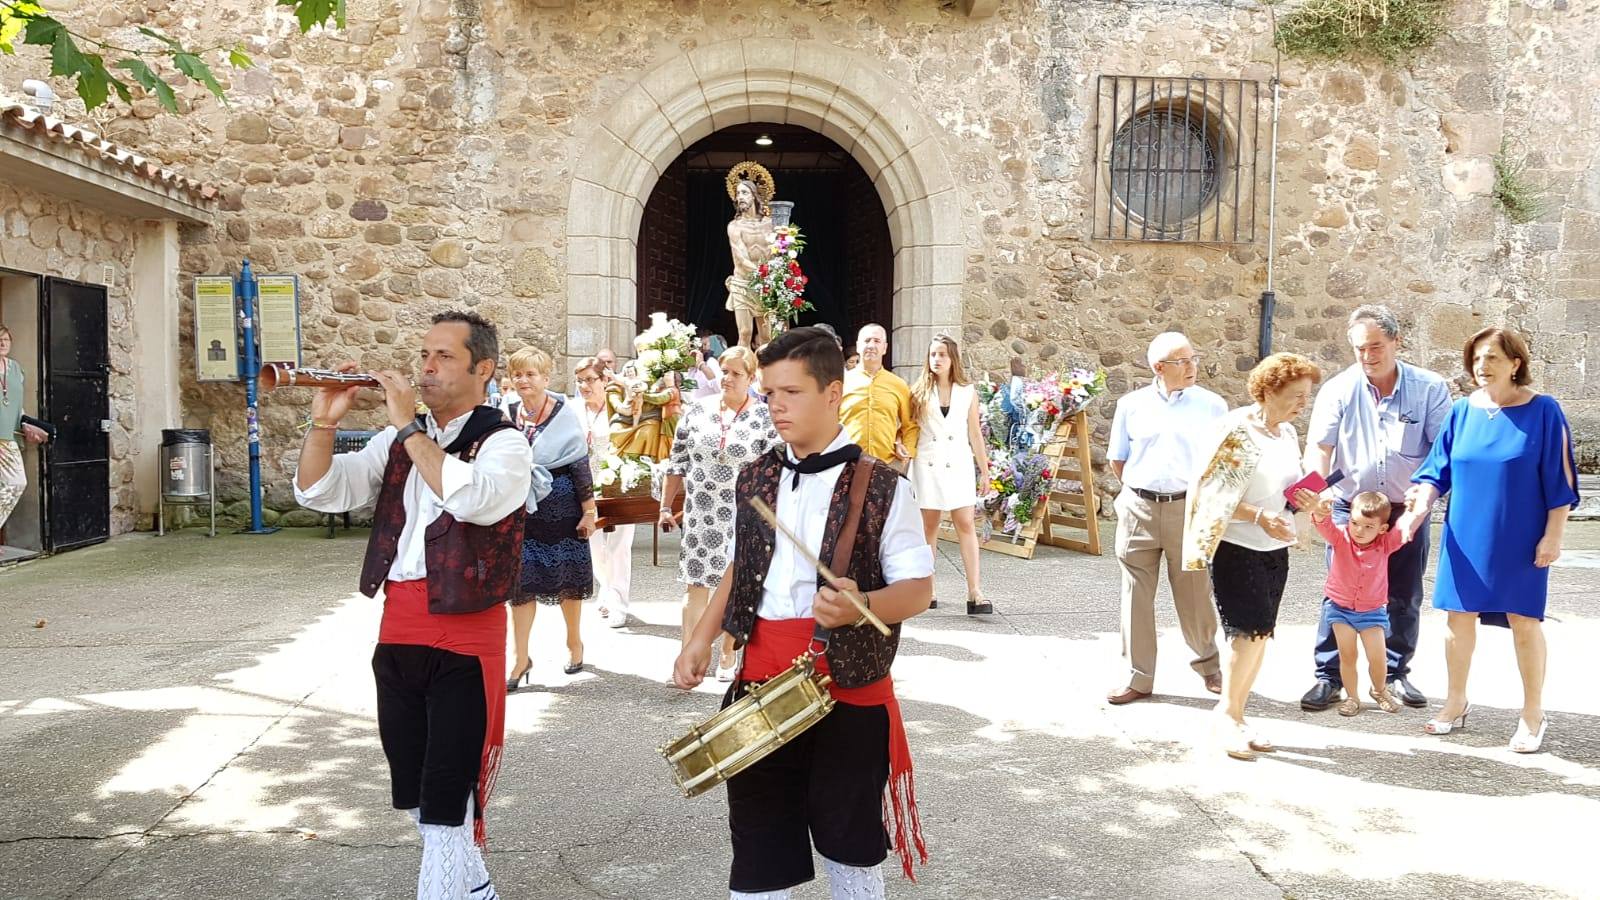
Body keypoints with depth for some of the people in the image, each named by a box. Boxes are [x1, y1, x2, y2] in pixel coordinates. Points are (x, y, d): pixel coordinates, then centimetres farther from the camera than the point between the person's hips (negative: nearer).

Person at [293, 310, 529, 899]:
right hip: (398, 629, 7)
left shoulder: (503, 443, -7)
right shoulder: (397, 441, 12)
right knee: (415, 792, 19)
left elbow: (470, 498, -28)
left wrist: (410, 427, -21)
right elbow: (319, 492, 6)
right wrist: (324, 424, -9)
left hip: (466, 635, -7)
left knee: (446, 800, -4)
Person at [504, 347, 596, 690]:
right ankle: (521, 659, 6)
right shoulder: (507, 415, 2)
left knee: (568, 577, 10)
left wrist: (589, 510, -7)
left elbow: (580, 462, -6)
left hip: (561, 506, -2)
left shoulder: (564, 413, -7)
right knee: (520, 581, -1)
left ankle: (574, 642, 31)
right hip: (522, 507, 2)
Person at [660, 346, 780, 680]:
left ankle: (727, 659, 20)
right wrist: (666, 506, 9)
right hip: (698, 515, 2)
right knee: (696, 585, 2)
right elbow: (677, 462, 10)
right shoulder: (698, 411, 5)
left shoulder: (765, 418, -4)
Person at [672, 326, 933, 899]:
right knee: (757, 851, 11)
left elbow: (918, 589, -10)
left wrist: (860, 607, -29)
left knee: (849, 851, 10)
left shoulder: (881, 488, -9)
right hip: (760, 688, 4)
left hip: (849, 692, -4)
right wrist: (702, 639, 10)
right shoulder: (755, 481, 8)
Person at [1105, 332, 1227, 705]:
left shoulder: (1212, 406, 2)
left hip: (1188, 510, -1)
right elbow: (1117, 459, 13)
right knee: (1137, 595, 5)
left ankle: (1209, 664, 28)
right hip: (1139, 509, 1)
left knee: (1194, 594, 6)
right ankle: (1139, 677, 14)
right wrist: (1138, 491, 13)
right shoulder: (1131, 405, 4)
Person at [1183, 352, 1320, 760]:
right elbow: (1214, 495, -17)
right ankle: (1228, 712, 3)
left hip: (1275, 550, 8)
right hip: (1237, 548, -8)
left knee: (1257, 634, 9)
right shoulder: (1237, 432, -15)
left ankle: (1234, 714, 20)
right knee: (1251, 630, -14)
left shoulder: (1287, 433, 9)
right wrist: (1260, 517, -25)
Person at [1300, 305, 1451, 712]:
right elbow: (1319, 448, -11)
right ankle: (1328, 677, 8)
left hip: (1406, 511, 1)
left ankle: (1397, 672, 27)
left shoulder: (1430, 388, -5)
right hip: (1350, 508, -1)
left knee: (1404, 599, 12)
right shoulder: (1339, 389, -5)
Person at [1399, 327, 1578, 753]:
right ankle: (1456, 704, 22)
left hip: (1519, 539, -3)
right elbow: (1438, 467, 4)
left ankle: (1533, 714, 16)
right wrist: (1420, 504, -13)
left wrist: (1553, 535, -10)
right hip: (1466, 536, 4)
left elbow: (1559, 479, -6)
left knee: (1524, 622, 2)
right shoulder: (1462, 411, 3)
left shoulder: (1543, 411, -7)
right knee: (1459, 617, 7)